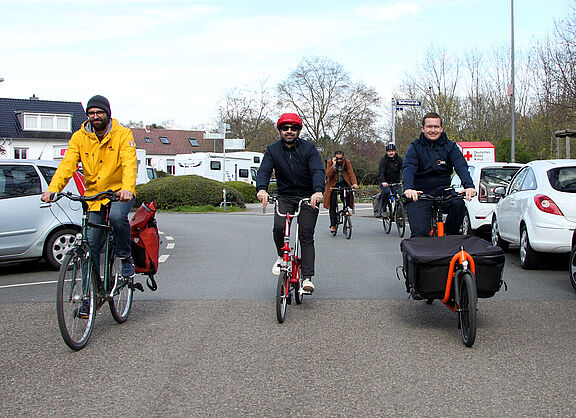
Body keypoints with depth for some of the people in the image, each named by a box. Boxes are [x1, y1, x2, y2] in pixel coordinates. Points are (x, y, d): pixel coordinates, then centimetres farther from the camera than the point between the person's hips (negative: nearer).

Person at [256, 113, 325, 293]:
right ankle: (282, 256, 8)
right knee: (279, 228, -21)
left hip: (308, 197, -2)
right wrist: (262, 188, -36)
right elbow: (264, 170, -13)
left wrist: (318, 190, -41)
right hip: (285, 197, 2)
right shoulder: (272, 150, -1)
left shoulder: (309, 148, -7)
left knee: (306, 236, -8)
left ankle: (307, 277, -8)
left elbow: (318, 170, -21)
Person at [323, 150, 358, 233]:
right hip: (333, 184, -1)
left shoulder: (347, 162, 0)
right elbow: (328, 174, -16)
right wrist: (334, 165, -25)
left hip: (344, 183, 1)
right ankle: (333, 225, -2)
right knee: (332, 206, -7)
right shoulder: (330, 162, -5)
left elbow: (351, 173, -10)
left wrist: (354, 183, -26)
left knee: (347, 195, -31)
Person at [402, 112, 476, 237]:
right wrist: (408, 188, -39)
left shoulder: (450, 146, 4)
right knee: (420, 233, -16)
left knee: (458, 205, -29)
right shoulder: (415, 147, -1)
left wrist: (469, 186, -32)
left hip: (443, 190, 2)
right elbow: (408, 168, -18)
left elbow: (461, 166, -11)